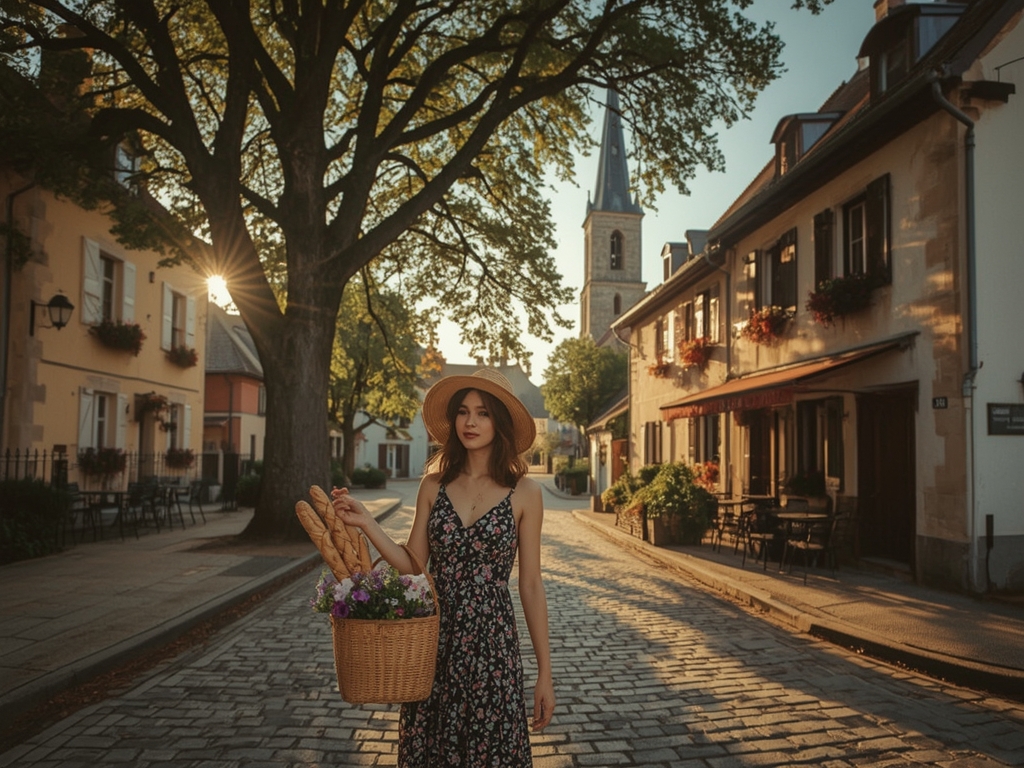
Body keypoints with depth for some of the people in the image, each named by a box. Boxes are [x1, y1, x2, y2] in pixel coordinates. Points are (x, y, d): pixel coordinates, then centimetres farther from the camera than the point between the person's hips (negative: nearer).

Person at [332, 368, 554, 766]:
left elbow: (531, 586, -1)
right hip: (433, 642, 2)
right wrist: (366, 523, -11)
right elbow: (413, 567, 1)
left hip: (492, 643, -2)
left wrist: (545, 674, 0)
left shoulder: (523, 493, -4)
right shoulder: (434, 485, 3)